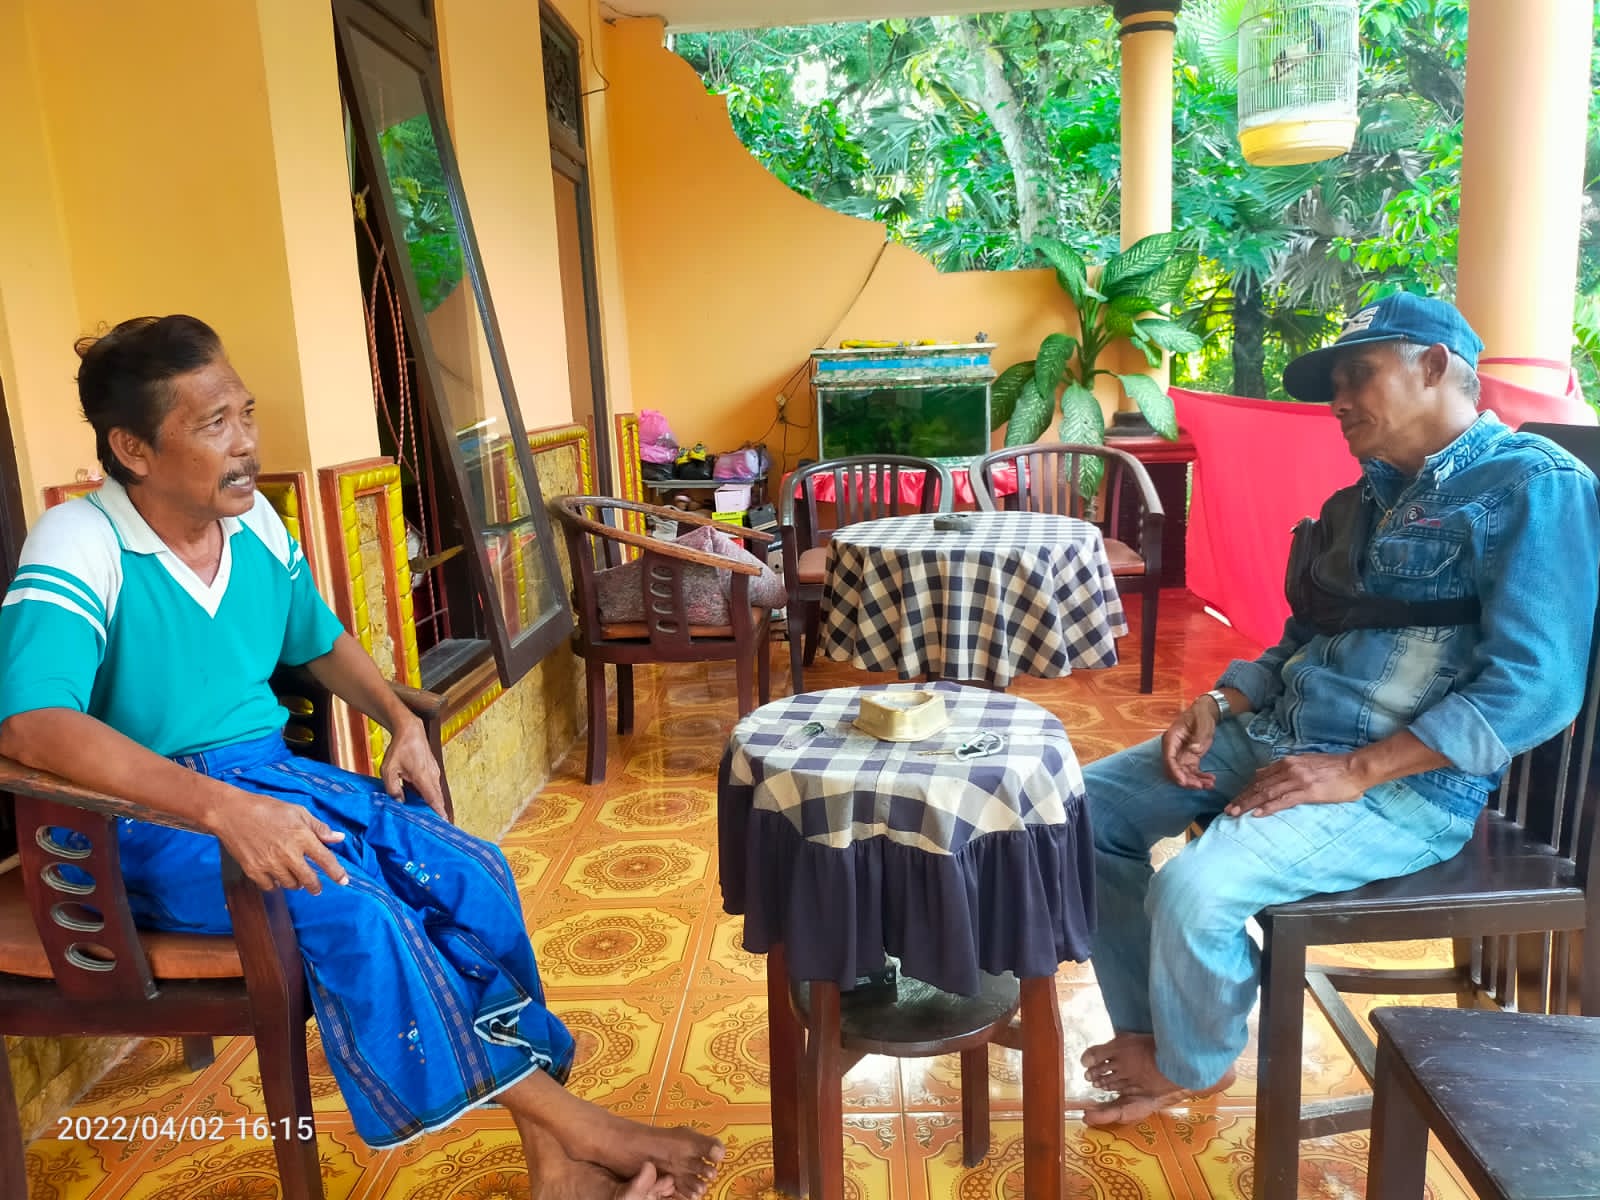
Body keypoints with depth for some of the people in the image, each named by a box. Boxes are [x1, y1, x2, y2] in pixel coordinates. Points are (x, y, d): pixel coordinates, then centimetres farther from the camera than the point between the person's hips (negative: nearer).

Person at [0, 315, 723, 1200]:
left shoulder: (256, 522, 3)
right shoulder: (78, 546, -18)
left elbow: (320, 640, 19)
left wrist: (402, 722, 1)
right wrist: (221, 807, -44)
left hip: (272, 776, 6)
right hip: (152, 817, -6)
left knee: (470, 874, -15)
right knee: (344, 907, -33)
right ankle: (571, 1122, -18)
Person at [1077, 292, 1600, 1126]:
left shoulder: (1532, 486, -10)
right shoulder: (1374, 494, 16)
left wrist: (1354, 772, -23)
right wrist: (1217, 707, 1)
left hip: (1405, 785, -8)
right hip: (1277, 735, 9)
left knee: (1193, 890, -27)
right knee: (1092, 804, 0)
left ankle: (1194, 1063, 6)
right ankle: (1156, 1031, 9)